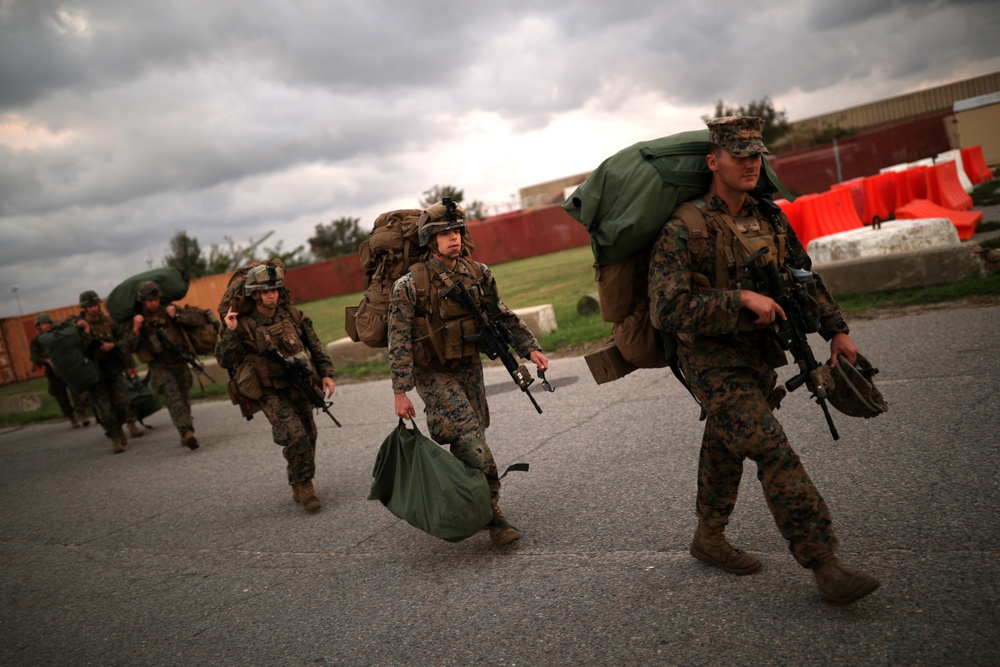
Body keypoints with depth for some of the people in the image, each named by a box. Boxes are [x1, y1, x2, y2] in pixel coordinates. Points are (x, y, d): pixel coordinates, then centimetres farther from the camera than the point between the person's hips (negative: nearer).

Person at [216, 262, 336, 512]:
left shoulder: (292, 315, 0)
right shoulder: (244, 325, -11)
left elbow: (314, 345, 8)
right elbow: (225, 361, -14)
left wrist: (326, 373, 3)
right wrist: (229, 332, -25)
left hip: (300, 387, 5)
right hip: (271, 393, -5)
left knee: (308, 437, 12)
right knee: (295, 437, -20)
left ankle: (299, 486, 33)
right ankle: (304, 485, 0)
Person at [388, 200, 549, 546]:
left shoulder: (479, 274, -2)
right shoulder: (410, 286, -16)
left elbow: (503, 316, 8)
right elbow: (399, 341, -15)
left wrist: (530, 348, 1)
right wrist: (401, 392, -17)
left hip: (469, 367, 5)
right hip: (433, 373, -5)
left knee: (470, 441, 10)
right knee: (471, 437, -16)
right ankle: (492, 511, -9)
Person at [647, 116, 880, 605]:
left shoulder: (769, 221, 6)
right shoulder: (684, 231, -18)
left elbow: (804, 276, 19)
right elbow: (668, 310, -24)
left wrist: (836, 329, 14)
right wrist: (740, 298, -26)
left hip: (758, 359, 8)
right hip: (714, 366, -7)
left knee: (726, 449, 20)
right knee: (775, 455, -14)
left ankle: (709, 538, 38)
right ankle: (825, 566, -7)